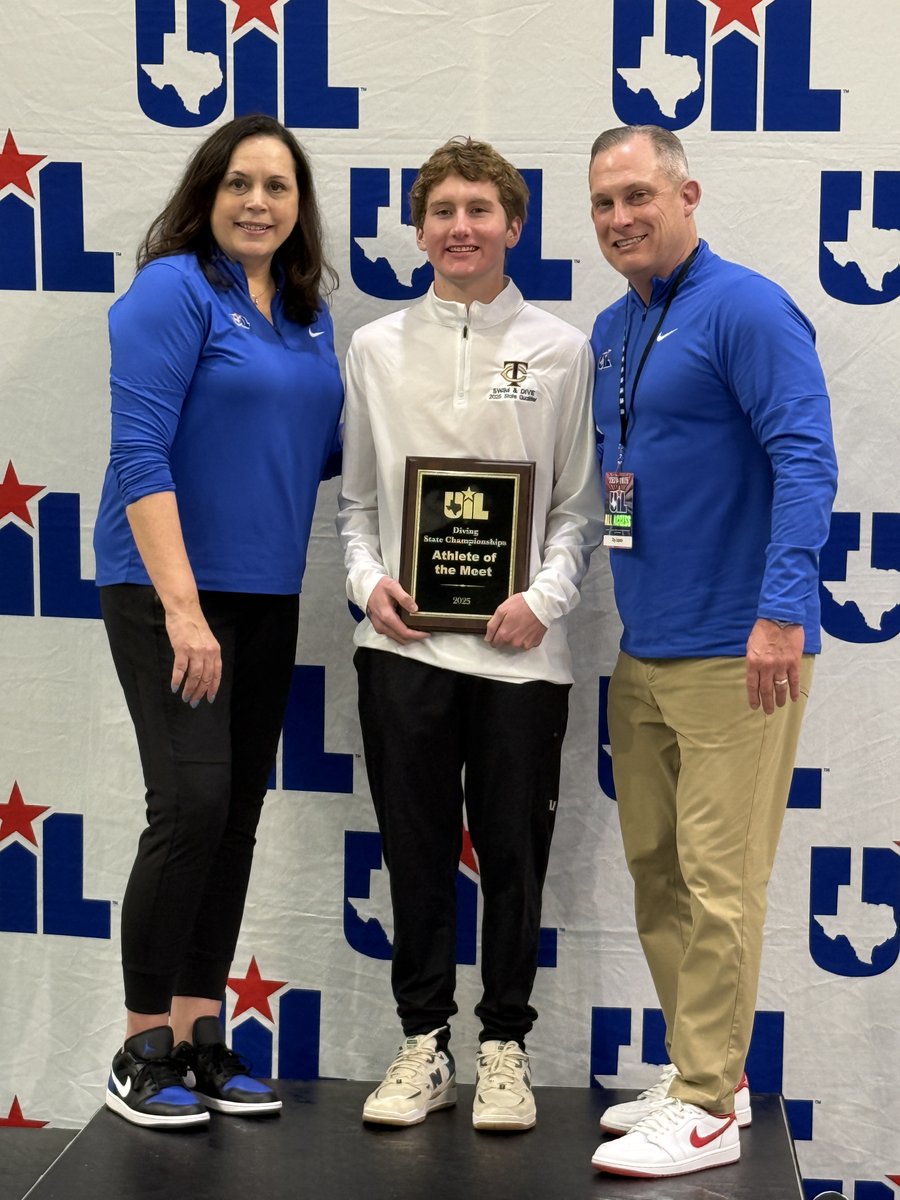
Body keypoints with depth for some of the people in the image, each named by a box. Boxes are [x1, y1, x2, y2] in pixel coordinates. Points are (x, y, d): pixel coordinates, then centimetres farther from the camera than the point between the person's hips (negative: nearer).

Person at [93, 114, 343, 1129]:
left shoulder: (307, 312, 11)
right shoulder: (174, 290, -9)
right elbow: (140, 456, -17)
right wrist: (183, 608, -22)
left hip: (267, 596, 7)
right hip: (167, 589, -7)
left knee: (239, 814, 8)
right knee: (192, 803, -13)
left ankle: (200, 1037, 18)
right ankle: (142, 1053, 2)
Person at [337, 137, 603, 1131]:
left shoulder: (560, 350, 4)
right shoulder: (376, 349, 9)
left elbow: (578, 503, 3)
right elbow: (356, 496, 12)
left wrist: (545, 598, -11)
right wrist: (367, 581, -5)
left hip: (518, 647, -1)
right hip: (403, 643, 2)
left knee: (513, 853, 6)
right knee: (416, 850, 8)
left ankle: (504, 1046, 21)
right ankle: (424, 1042, 21)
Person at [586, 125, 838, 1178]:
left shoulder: (745, 308, -10)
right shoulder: (610, 331, 15)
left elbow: (805, 459, -19)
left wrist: (782, 608, -26)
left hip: (733, 653, -9)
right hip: (640, 651, 9)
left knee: (717, 882, -4)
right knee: (656, 873, 14)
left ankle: (708, 1109, 6)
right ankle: (702, 1072, 27)